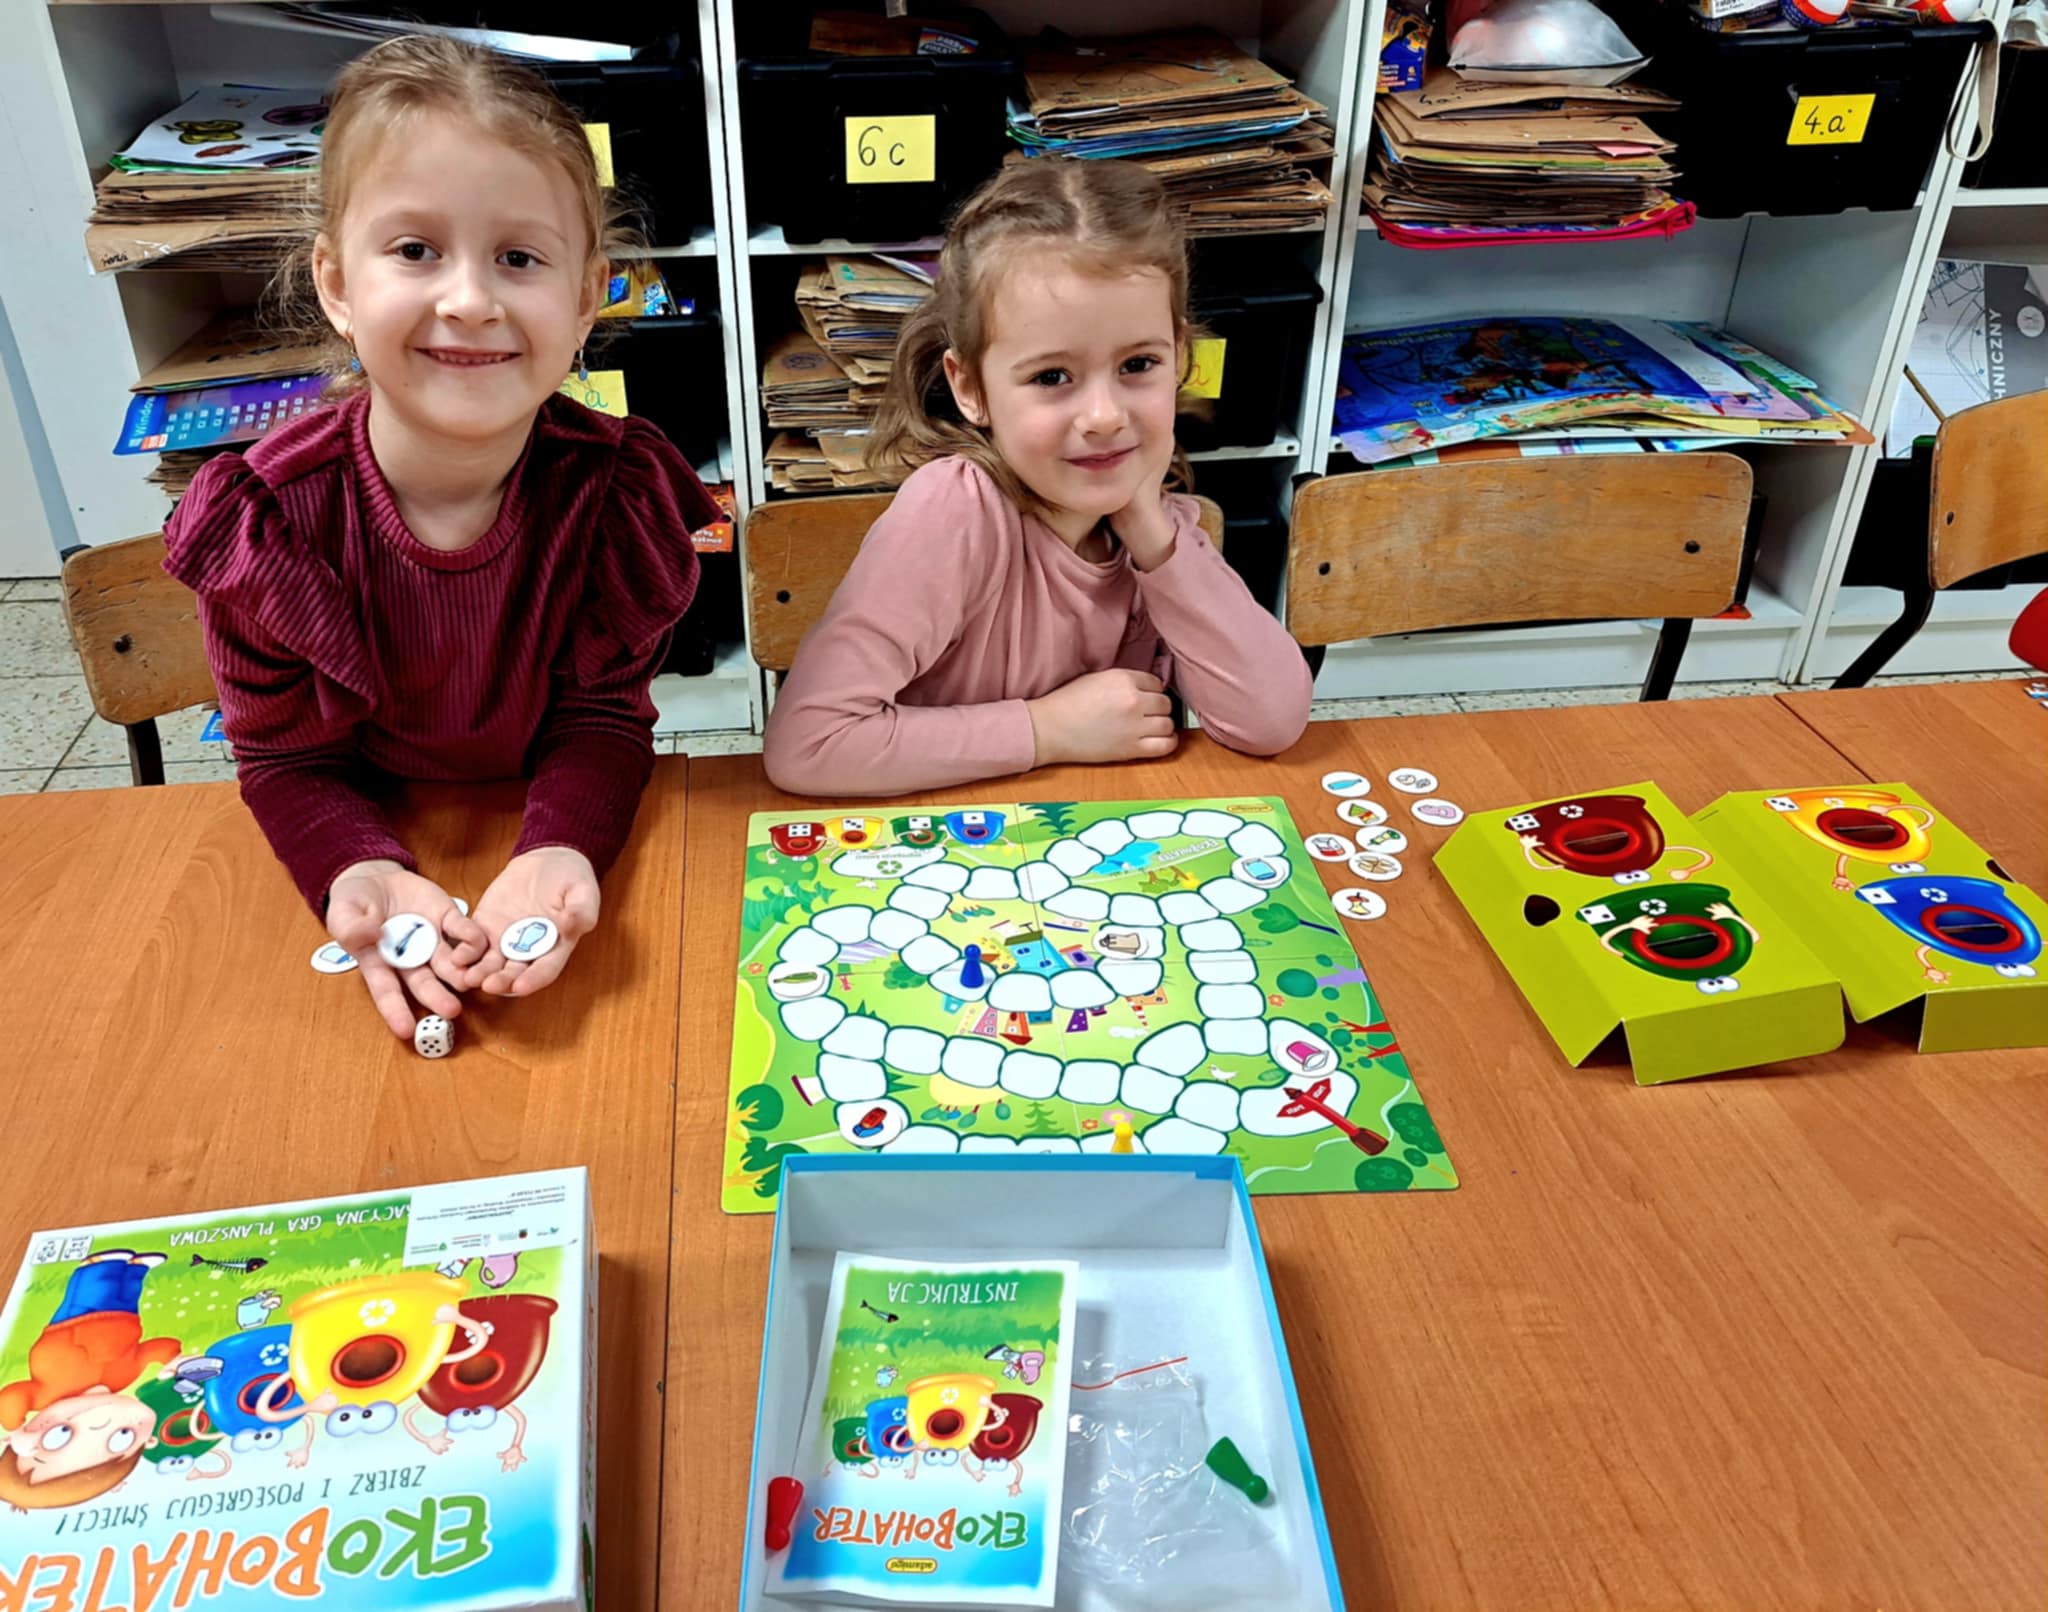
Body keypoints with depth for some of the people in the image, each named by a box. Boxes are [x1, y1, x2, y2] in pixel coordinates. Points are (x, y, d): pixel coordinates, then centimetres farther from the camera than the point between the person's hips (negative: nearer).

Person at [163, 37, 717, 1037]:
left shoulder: (615, 496, -18)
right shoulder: (267, 525, -18)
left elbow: (601, 717, -11)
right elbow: (288, 760, -10)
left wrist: (558, 852, -31)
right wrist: (362, 874, -31)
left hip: (555, 836, 0)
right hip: (374, 843, 1)